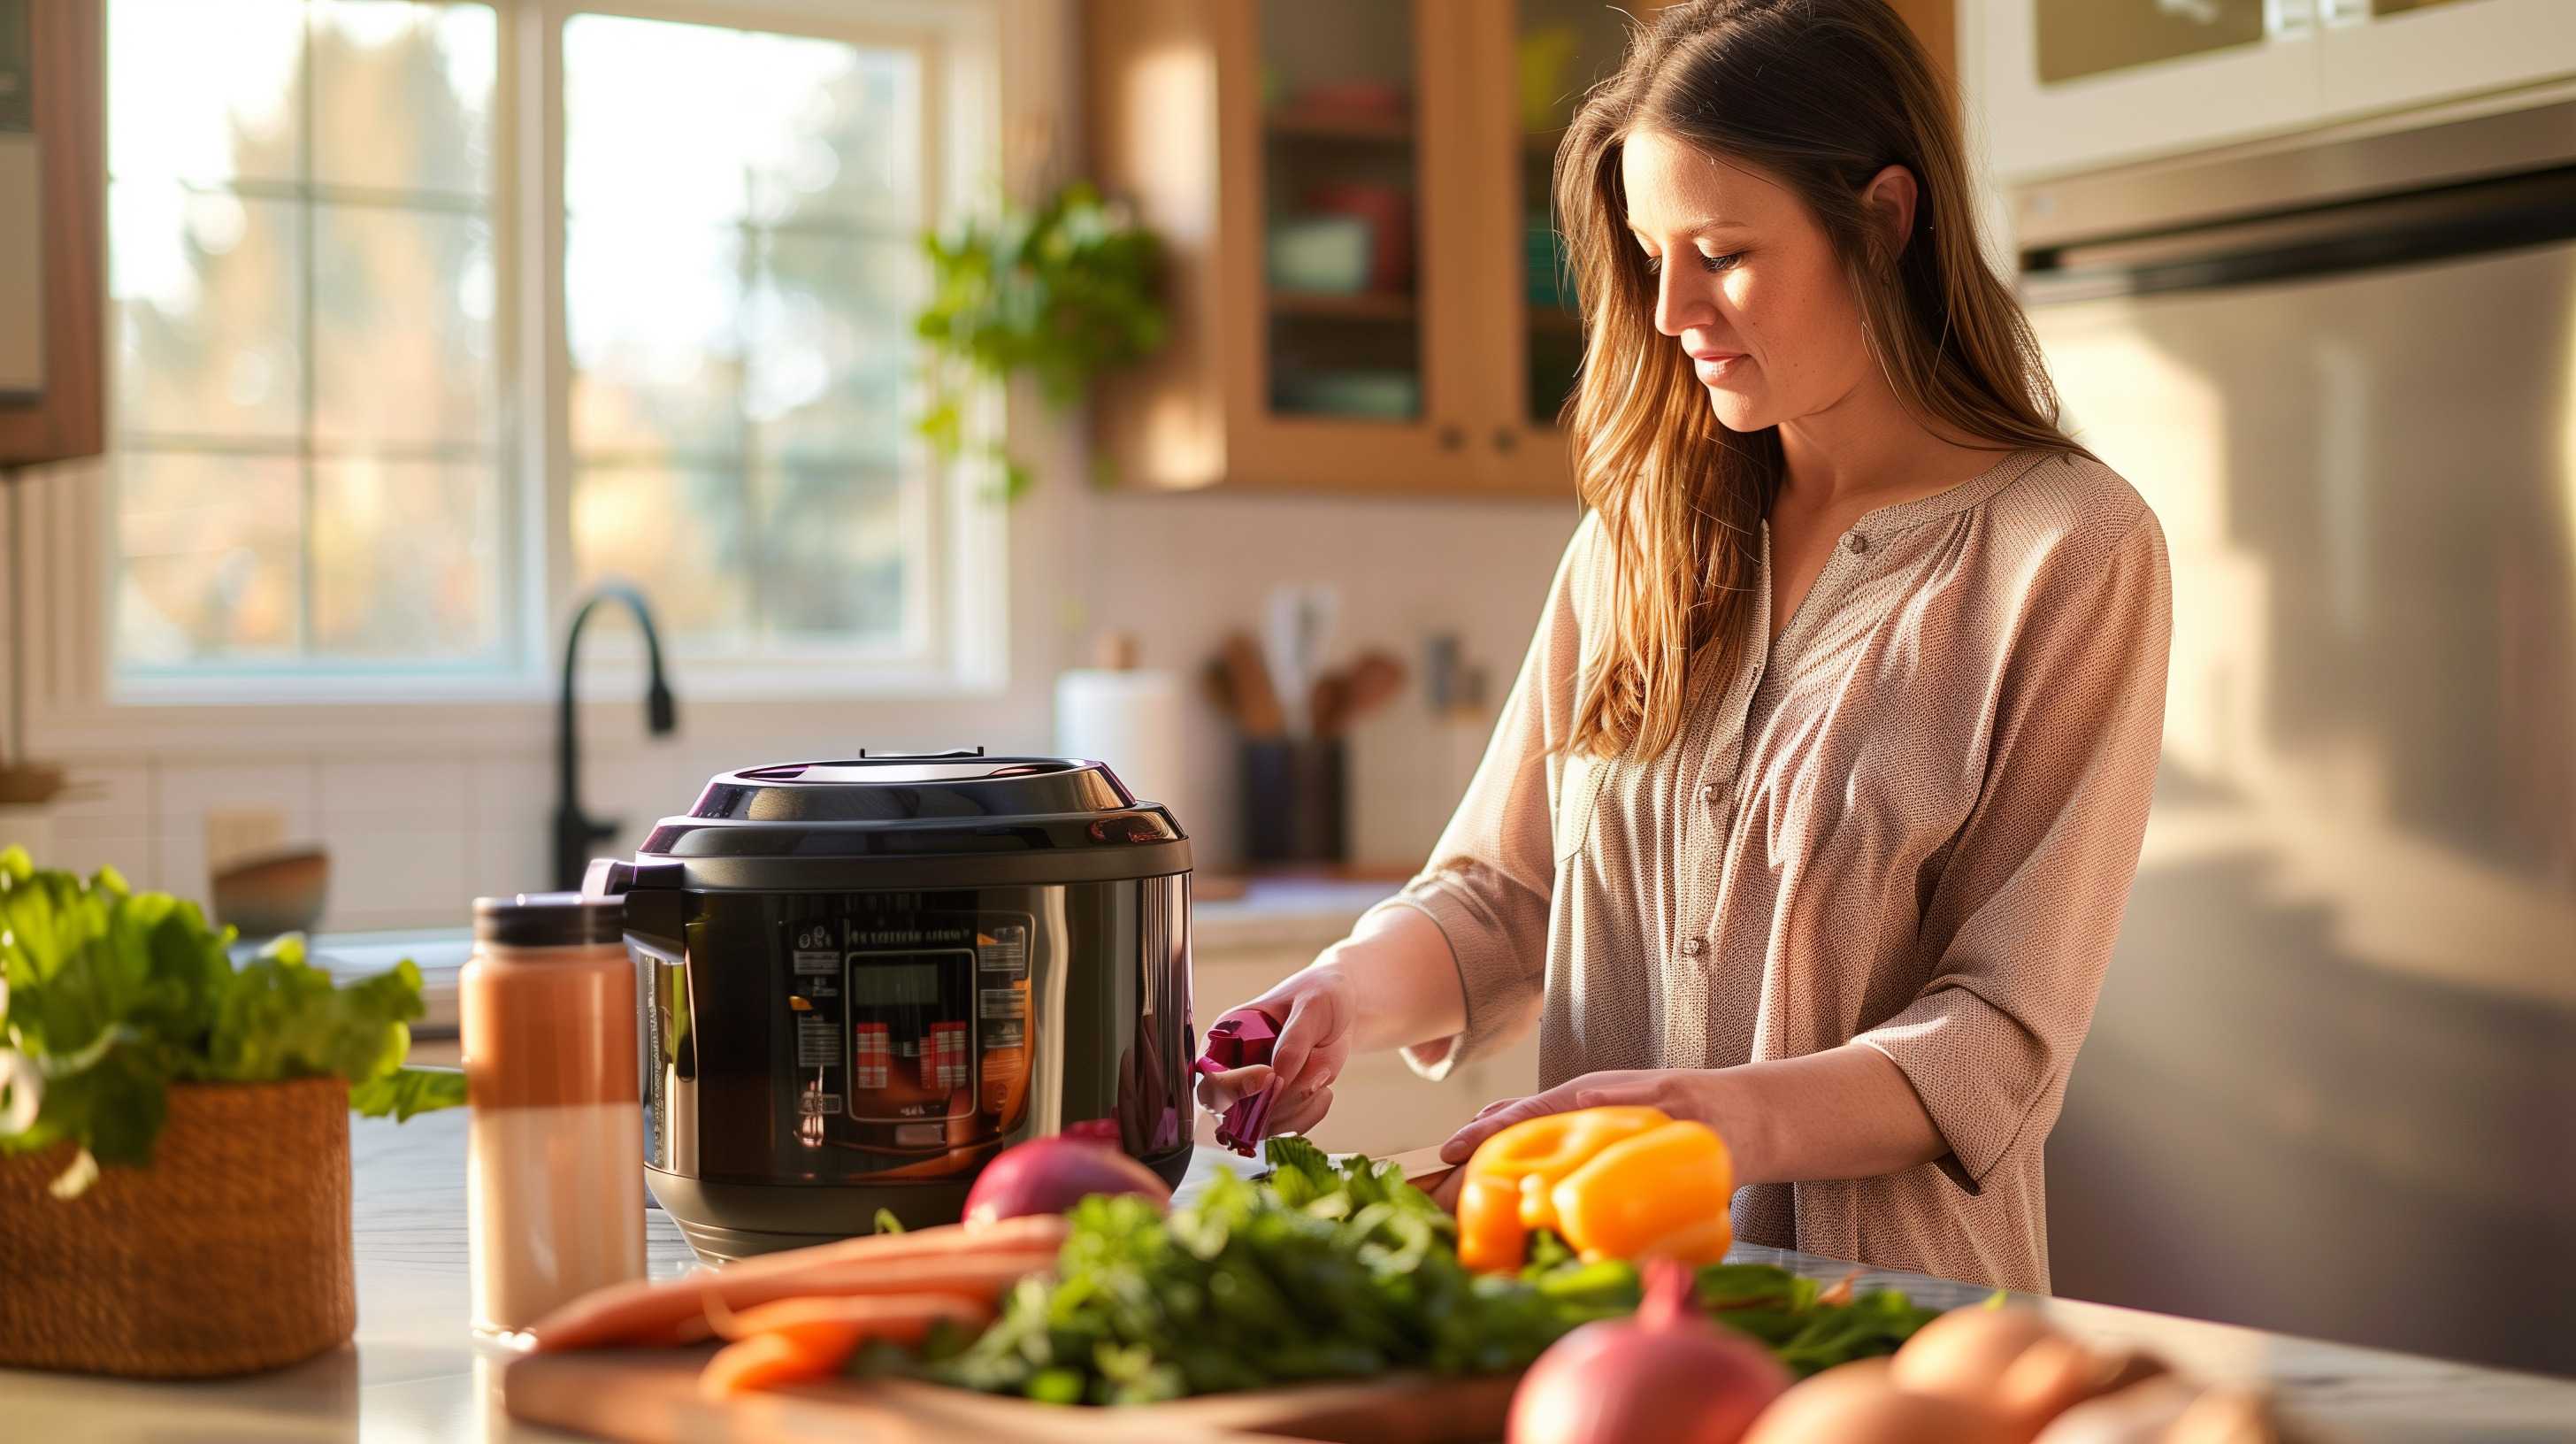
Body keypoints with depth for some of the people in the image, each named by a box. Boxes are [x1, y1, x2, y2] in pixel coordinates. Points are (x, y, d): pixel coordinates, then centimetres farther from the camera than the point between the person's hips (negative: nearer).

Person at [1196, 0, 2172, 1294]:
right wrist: (1354, 992, -6)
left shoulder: (2072, 551, -2)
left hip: (1879, 1324, -4)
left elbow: (2002, 1040, -7)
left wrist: (1737, 1117, -24)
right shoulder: (1643, 527, 14)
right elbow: (1499, 895, 16)